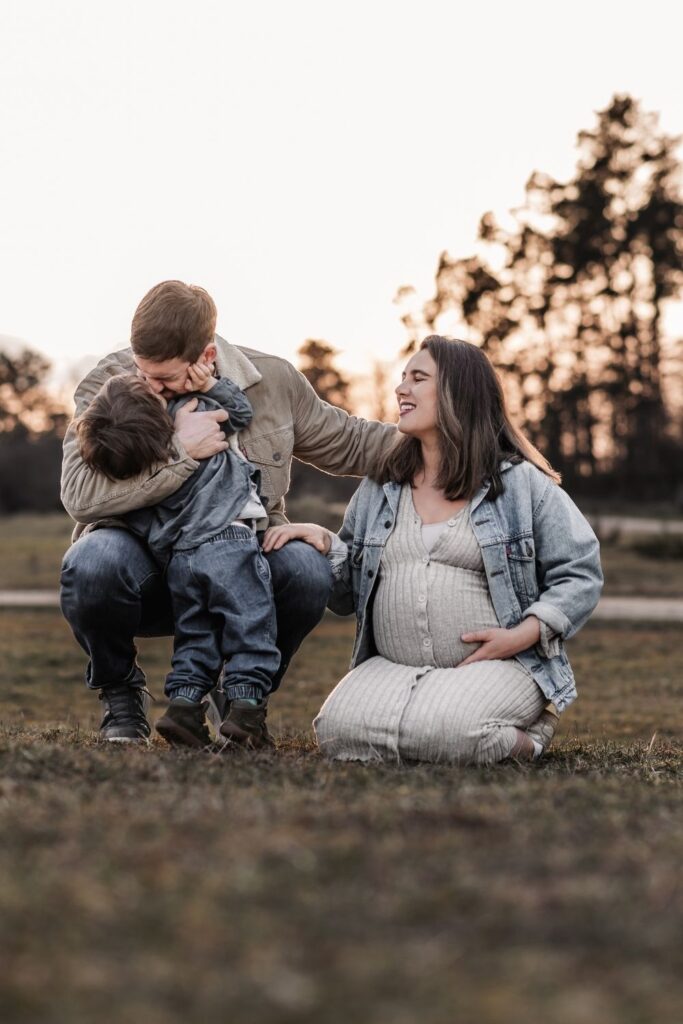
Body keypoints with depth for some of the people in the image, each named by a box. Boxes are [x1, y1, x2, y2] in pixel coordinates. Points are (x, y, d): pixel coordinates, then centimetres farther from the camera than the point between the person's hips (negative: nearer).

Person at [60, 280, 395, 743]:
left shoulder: (274, 380, 0)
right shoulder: (108, 383, -9)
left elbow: (352, 444, 15)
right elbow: (80, 496, -24)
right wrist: (179, 451, -26)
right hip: (145, 570, -2)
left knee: (308, 571, -31)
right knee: (92, 563, -37)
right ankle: (122, 696, -2)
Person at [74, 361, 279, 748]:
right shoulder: (197, 412, -7)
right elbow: (242, 411, 10)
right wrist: (210, 383, 5)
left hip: (177, 558, 5)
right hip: (228, 546, -5)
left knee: (194, 633, 18)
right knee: (249, 624, 1)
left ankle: (183, 700, 6)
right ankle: (246, 704, -8)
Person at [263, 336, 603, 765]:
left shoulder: (523, 483, 3)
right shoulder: (379, 488, 17)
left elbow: (580, 574, 1)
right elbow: (351, 593, 20)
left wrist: (524, 634, -13)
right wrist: (324, 543, 0)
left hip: (496, 666, -4)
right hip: (392, 666, 4)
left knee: (436, 731, -35)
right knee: (340, 728, -26)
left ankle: (522, 737, -3)